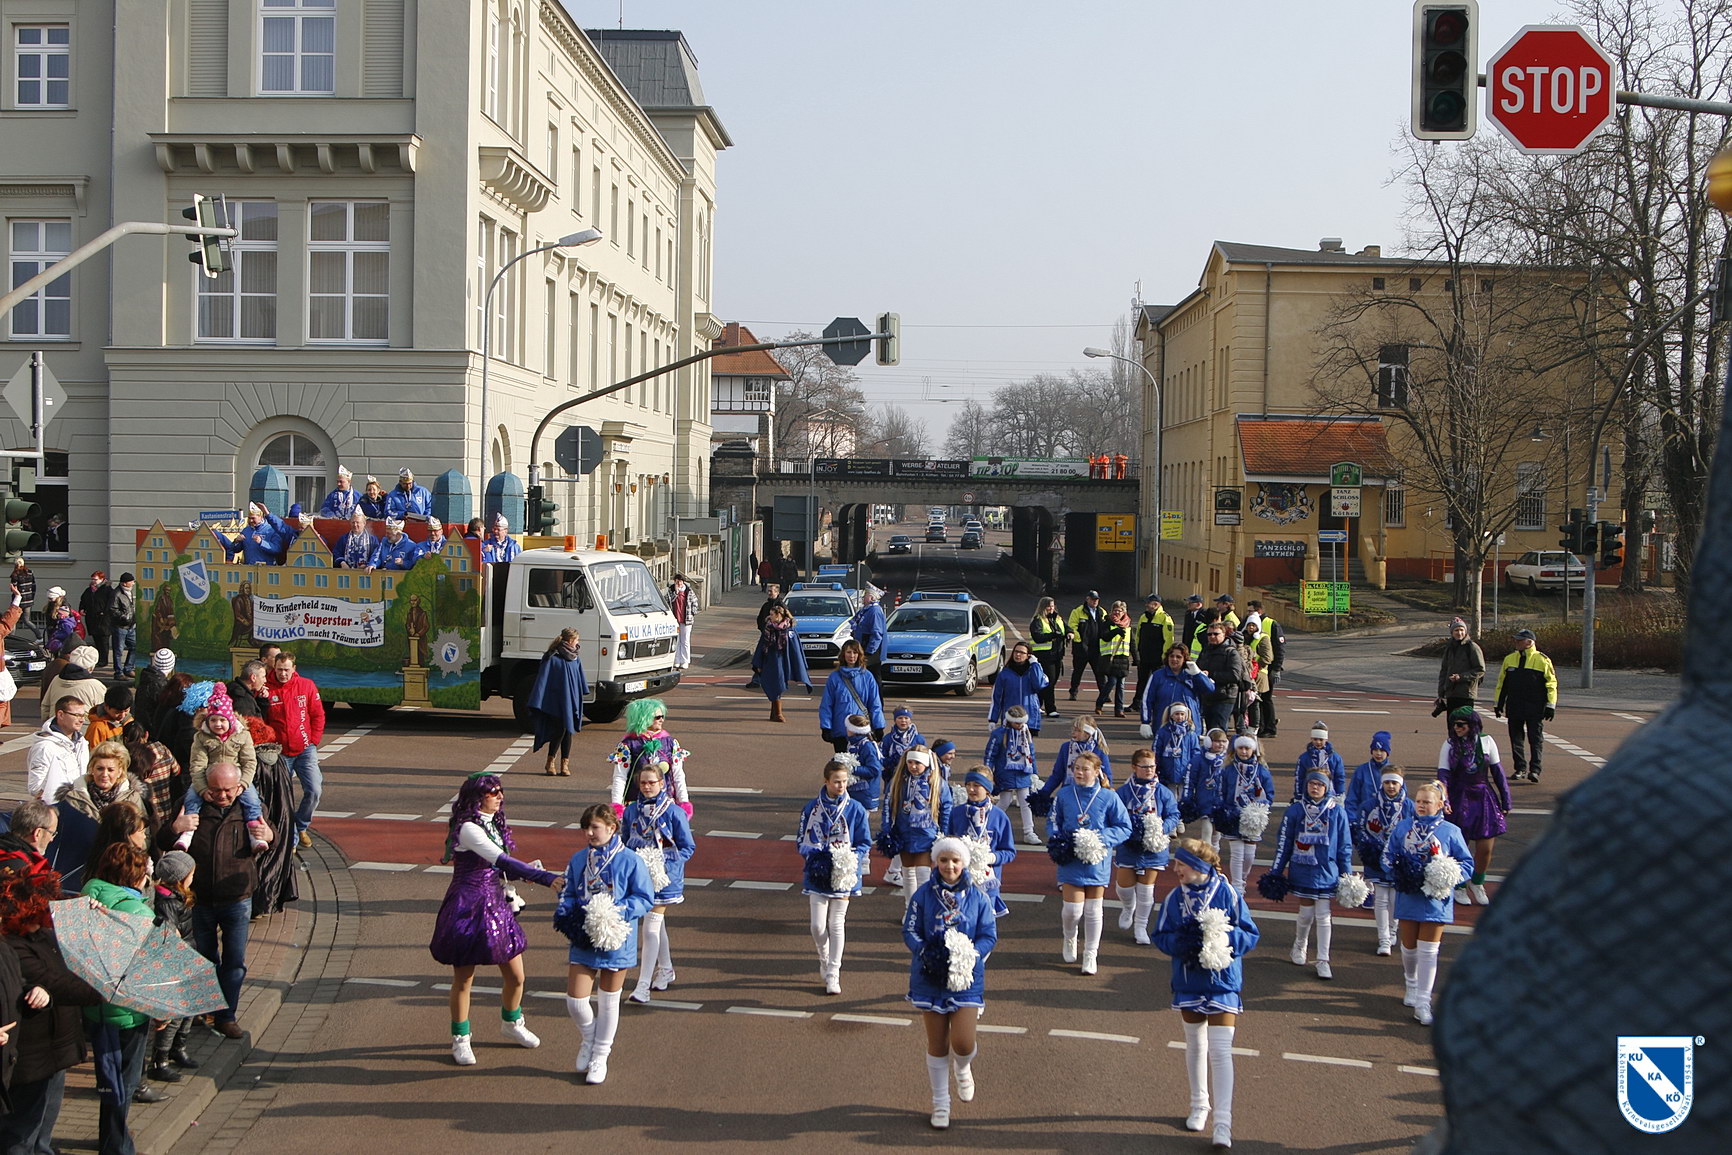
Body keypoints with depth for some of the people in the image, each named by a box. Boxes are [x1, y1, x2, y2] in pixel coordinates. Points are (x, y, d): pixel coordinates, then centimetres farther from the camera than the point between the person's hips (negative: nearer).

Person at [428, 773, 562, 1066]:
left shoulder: (494, 825, 9)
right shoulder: (468, 829, -20)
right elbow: (501, 861, -31)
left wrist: (528, 870, -4)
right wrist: (545, 878, -38)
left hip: (496, 907, 8)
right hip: (468, 909, -8)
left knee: (516, 976, 12)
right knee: (463, 979, 6)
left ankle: (511, 1023, 37)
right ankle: (460, 1038, 23)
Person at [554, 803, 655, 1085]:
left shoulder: (630, 861, -10)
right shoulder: (578, 860, 3)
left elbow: (645, 898, -8)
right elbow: (568, 893, 13)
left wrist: (618, 913, -22)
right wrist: (566, 913, -8)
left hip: (615, 940, -3)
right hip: (583, 940, 3)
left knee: (608, 1001, 10)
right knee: (575, 1000, -4)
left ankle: (600, 1056, 28)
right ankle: (589, 1040, 27)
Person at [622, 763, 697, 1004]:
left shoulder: (673, 812, -9)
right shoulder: (632, 811, 4)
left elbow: (687, 847, -4)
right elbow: (626, 842, 16)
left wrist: (668, 864, -16)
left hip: (662, 877, -5)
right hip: (638, 875, 5)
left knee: (650, 929, -10)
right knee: (657, 923, 18)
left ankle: (643, 985, -9)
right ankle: (666, 970, 36)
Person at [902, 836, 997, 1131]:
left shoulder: (977, 897, -1)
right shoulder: (924, 894, 0)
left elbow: (989, 936, -1)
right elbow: (909, 930, -1)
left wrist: (969, 955, -18)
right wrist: (925, 952, -20)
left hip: (966, 977, -1)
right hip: (930, 975, 1)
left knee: (962, 1042, -10)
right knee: (937, 1043, 7)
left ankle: (962, 1068, 28)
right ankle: (940, 1103, 24)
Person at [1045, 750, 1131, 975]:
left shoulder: (1109, 798, -6)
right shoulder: (1063, 795, 0)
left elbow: (1124, 828, -2)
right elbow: (1052, 822, 12)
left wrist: (1102, 839, -16)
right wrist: (1056, 839, -8)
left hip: (1097, 861, 0)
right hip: (1070, 861, 0)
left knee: (1093, 910, 7)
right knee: (1073, 909, -6)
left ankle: (1091, 954, 22)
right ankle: (1069, 938, 27)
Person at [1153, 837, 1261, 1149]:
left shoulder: (1228, 895, -10)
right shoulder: (1174, 898, 0)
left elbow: (1250, 936, -6)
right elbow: (1161, 937, 1)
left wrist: (1224, 937, -24)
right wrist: (1181, 941, -19)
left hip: (1223, 985, -4)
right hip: (1188, 983, 4)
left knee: (1221, 1050, -10)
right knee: (1194, 1045, 17)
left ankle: (1223, 1122, -9)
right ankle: (1199, 1105, 36)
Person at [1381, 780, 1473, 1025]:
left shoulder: (1451, 832, -3)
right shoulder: (1402, 827, 4)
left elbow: (1467, 864, 2)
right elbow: (1387, 856, 7)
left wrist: (1450, 877, -16)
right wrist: (1397, 871, -13)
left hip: (1436, 900, -2)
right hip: (1408, 897, 2)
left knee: (1428, 951, -3)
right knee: (1409, 948, 14)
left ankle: (1423, 1003, 1)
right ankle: (1411, 985, 42)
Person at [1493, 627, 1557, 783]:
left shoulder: (1542, 660, -3)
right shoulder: (1509, 659, 10)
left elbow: (1551, 683, -2)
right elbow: (1502, 682, 16)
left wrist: (1551, 706, -7)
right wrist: (1498, 704, 15)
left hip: (1535, 707, -4)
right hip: (1514, 707, 4)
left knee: (1536, 739, -4)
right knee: (1516, 738, 7)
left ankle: (1534, 770, -4)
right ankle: (1520, 768, 15)